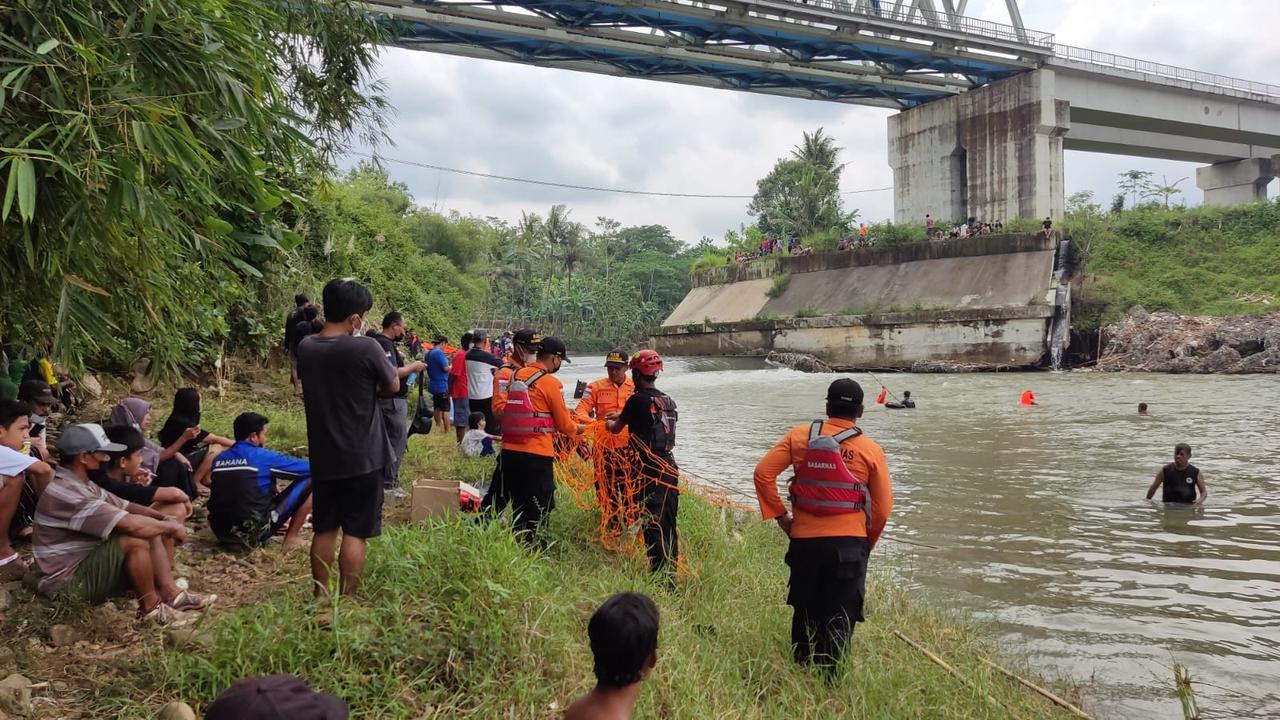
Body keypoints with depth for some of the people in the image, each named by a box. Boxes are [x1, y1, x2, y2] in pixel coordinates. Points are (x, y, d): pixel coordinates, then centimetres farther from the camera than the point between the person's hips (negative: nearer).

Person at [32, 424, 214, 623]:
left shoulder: (80, 483, 7)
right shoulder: (67, 492, -27)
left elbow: (125, 506, 12)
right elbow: (131, 524, -31)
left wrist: (164, 518, -4)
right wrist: (171, 526, -16)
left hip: (88, 562, 10)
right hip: (66, 581, -10)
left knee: (154, 532, 5)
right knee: (135, 540, -28)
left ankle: (170, 593, -1)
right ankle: (150, 607, -11)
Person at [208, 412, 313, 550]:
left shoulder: (219, 459, 10)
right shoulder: (264, 457, -6)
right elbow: (309, 468, 1)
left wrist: (271, 488, 30)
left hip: (221, 533, 7)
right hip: (253, 534, -7)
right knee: (309, 481, 1)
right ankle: (292, 538, 7)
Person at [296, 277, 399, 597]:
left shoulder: (306, 347, -1)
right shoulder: (365, 348, -18)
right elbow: (393, 386, -3)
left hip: (323, 456, 5)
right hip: (362, 457, -5)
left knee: (324, 530, 15)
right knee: (355, 533, 2)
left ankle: (321, 599, 24)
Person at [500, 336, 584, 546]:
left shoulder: (515, 376, 7)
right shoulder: (551, 383, -10)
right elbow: (564, 424, -6)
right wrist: (578, 429, 17)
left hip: (510, 450, 6)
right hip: (538, 453, -6)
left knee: (518, 501, 18)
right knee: (539, 505, 7)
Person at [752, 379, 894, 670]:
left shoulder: (799, 436, 0)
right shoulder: (871, 450, -3)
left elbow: (763, 473, -4)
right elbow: (883, 508, -1)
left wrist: (780, 515, 4)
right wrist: (867, 544, 14)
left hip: (804, 540, 2)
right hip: (849, 544, -2)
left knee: (805, 612, 19)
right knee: (839, 620, 6)